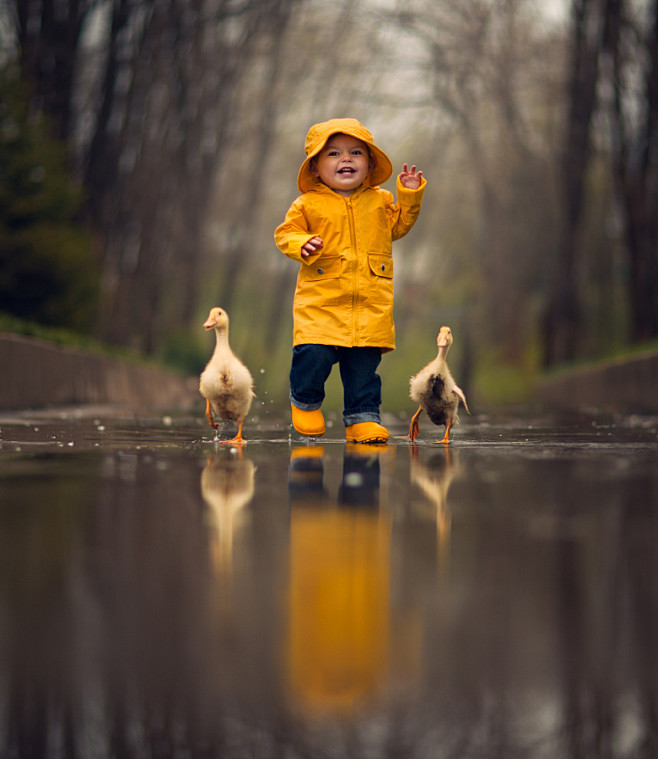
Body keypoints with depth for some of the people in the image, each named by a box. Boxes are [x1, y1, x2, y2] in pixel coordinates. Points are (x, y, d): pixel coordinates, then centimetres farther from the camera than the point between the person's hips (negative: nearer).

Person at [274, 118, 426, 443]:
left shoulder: (380, 200, 11)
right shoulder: (307, 205, 2)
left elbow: (397, 226, 20)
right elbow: (285, 233, 4)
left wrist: (409, 196, 9)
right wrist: (301, 245, -16)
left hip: (371, 304, 2)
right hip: (321, 300, -2)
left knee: (364, 362, 3)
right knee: (314, 354, -14)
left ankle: (362, 417, 16)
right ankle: (305, 402, 14)